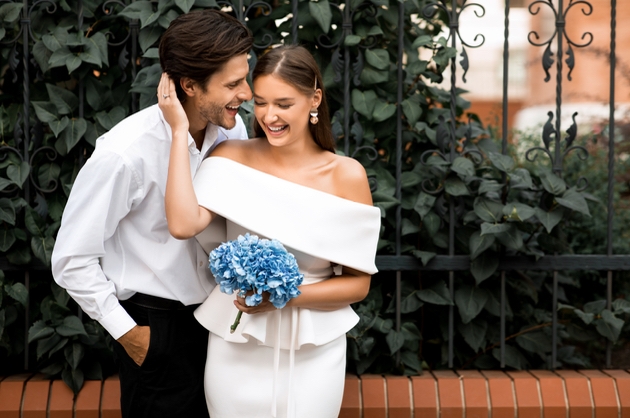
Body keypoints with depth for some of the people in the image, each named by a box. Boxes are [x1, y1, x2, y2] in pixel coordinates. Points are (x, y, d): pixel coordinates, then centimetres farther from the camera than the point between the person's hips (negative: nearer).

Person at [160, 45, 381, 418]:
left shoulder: (346, 175, -7)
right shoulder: (233, 158, -4)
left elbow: (358, 284, -4)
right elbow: (183, 225, -22)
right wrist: (180, 130, -18)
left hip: (311, 349, -1)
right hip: (236, 342, 1)